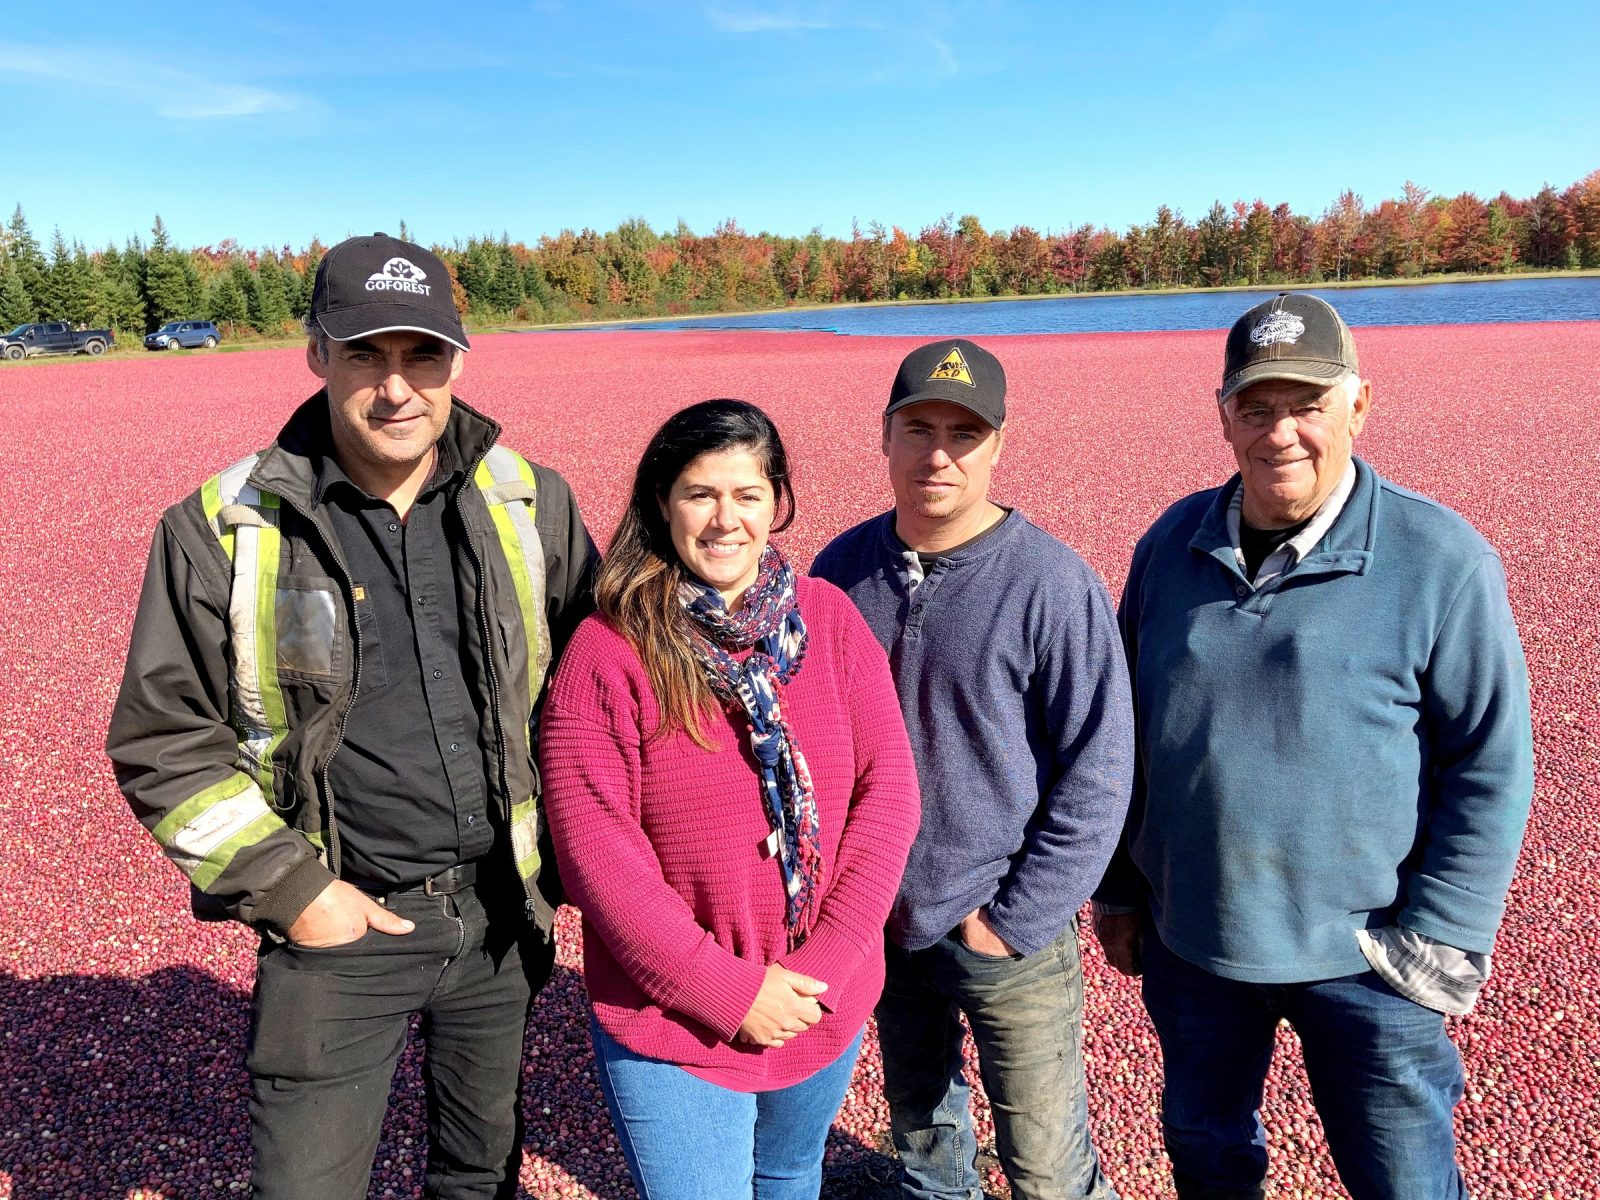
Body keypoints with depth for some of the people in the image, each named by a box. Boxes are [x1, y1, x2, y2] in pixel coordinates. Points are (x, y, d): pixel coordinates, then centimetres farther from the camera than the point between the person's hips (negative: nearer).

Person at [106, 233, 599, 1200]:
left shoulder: (531, 503, -3)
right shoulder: (225, 530, -9)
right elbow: (165, 743, -5)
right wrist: (288, 887, -10)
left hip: (505, 910, 3)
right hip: (340, 919, -2)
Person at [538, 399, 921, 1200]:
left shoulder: (829, 620, -4)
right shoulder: (608, 652, -14)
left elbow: (889, 789, -6)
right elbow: (596, 849, -16)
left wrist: (822, 965, -13)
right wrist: (728, 989, -17)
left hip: (828, 1010, 4)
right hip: (672, 1025, -4)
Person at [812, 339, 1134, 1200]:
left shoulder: (1053, 585, -16)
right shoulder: (842, 568, -2)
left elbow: (1097, 772, -13)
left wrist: (1016, 920, -14)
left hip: (1008, 938, -4)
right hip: (877, 923, 4)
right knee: (918, 1128, 24)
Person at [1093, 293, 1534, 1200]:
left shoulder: (1441, 561, -13)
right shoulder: (1172, 544, -1)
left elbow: (1492, 768, -8)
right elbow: (1126, 732, 7)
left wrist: (1441, 946, -10)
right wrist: (1118, 889, 9)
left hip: (1361, 955, -3)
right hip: (1189, 937, 4)